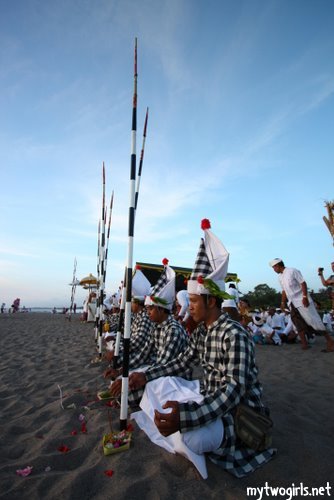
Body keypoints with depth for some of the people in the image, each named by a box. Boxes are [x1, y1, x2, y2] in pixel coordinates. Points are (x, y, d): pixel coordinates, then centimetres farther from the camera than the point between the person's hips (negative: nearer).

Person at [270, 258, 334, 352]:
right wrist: (283, 302, 13)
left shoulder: (292, 271, -12)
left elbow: (303, 283, -15)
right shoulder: (280, 277, 11)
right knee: (298, 323, 5)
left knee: (313, 320, -6)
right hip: (292, 303, 8)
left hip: (302, 301, -8)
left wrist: (305, 297, -22)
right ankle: (304, 343, 10)